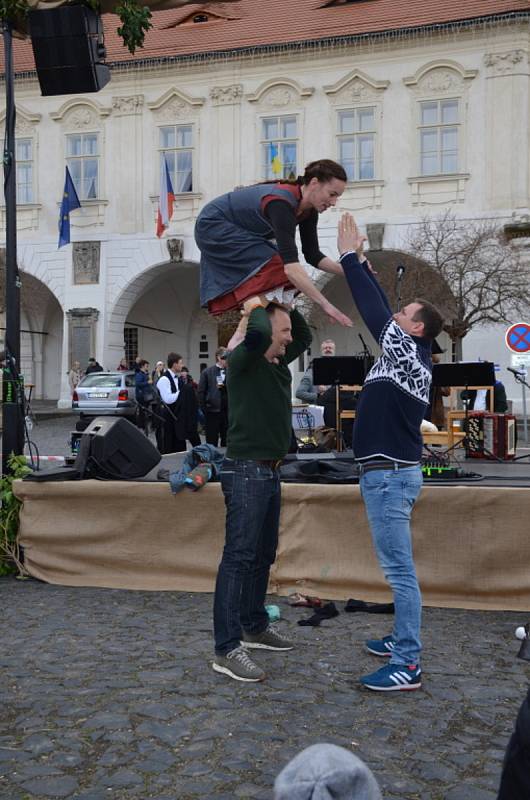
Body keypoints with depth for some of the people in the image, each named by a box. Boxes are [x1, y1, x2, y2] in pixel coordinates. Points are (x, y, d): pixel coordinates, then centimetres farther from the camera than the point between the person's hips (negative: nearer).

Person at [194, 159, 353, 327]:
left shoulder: (308, 209, -9)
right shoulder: (282, 204, -35)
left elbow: (312, 255, -3)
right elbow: (290, 264, -44)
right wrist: (325, 305, -49)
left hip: (237, 230, 9)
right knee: (275, 268, -22)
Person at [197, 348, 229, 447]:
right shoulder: (207, 372, 1)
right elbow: (201, 392, 0)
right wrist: (204, 410, -4)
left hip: (228, 412, 2)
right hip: (212, 412, -2)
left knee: (227, 442, 8)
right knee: (211, 443, 4)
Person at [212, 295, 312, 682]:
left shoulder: (279, 363, 13)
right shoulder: (243, 359, -11)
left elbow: (306, 335, 28)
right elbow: (257, 334, -33)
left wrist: (284, 304, 15)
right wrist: (258, 308, -12)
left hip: (270, 472, 10)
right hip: (246, 472, -9)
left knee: (263, 555, 17)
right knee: (238, 558, -9)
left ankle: (255, 627, 31)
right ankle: (228, 648, -7)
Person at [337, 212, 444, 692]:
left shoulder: (408, 352, -12)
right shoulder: (411, 356, 12)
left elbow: (373, 310, -14)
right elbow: (381, 308, 18)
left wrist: (349, 257, -7)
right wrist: (360, 260, 21)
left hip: (390, 474, -10)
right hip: (391, 472, 10)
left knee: (400, 569, -8)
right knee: (398, 567, 17)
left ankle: (408, 665, -3)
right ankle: (403, 640, 28)